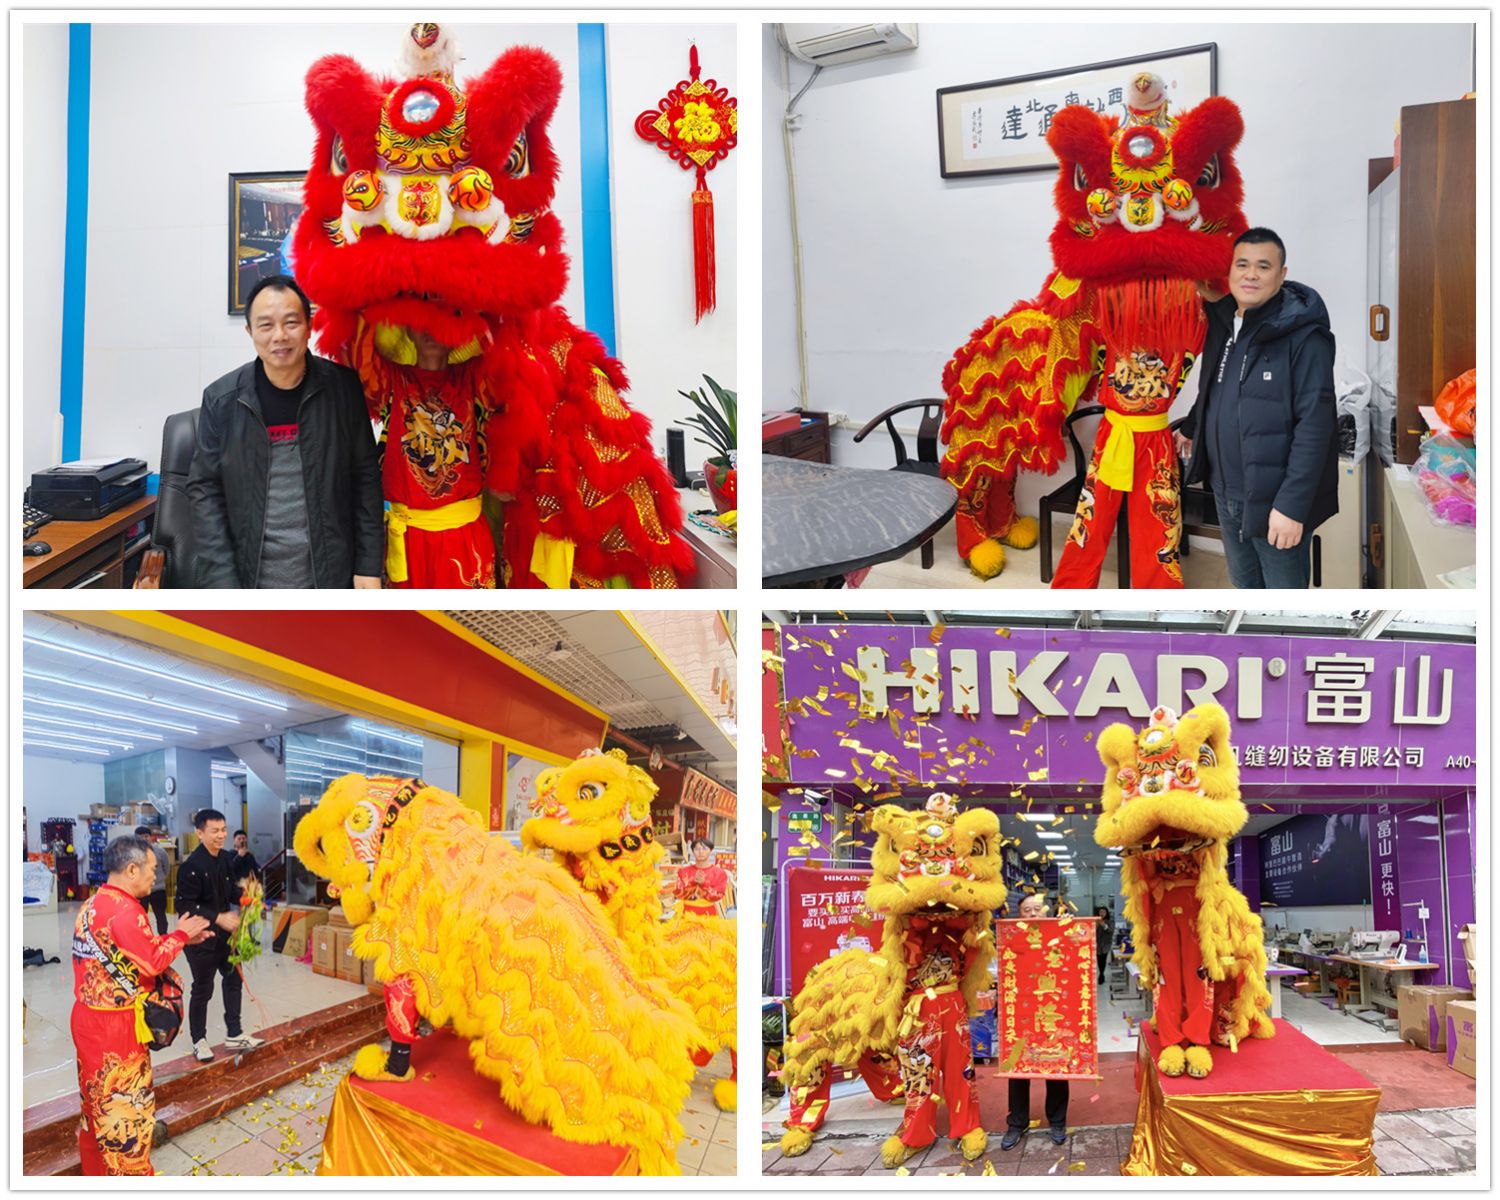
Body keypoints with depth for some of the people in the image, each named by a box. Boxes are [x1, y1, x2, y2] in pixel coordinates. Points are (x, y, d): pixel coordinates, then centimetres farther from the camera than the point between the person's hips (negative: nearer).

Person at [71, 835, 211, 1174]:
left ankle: (96, 1172, 31)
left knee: (97, 1102, 20)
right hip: (114, 1026, -10)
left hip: (89, 1018, 10)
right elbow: (151, 963, -19)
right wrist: (180, 935, -5)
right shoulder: (123, 909, -22)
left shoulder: (93, 904, 8)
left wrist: (178, 939, 9)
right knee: (126, 1107, 2)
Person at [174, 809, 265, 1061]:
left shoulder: (225, 858, 1)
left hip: (225, 933, 8)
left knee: (233, 979, 16)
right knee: (202, 989, 6)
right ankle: (199, 1041, 22)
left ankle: (234, 1035, 29)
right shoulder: (192, 866, -22)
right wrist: (218, 918, -27)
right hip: (202, 938, -8)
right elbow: (184, 905, -24)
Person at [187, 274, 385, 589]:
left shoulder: (342, 388, -3)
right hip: (251, 580, 0)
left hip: (329, 578, 0)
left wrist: (369, 565, -3)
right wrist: (221, 584, -9)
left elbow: (365, 478, 1)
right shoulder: (221, 399, -3)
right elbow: (205, 491, -1)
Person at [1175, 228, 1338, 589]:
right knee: (1245, 585, 20)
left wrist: (1292, 504, -25)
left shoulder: (1303, 337, -17)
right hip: (1226, 493, 7)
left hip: (1273, 500, -7)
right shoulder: (1223, 323, 7)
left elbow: (1314, 425, -21)